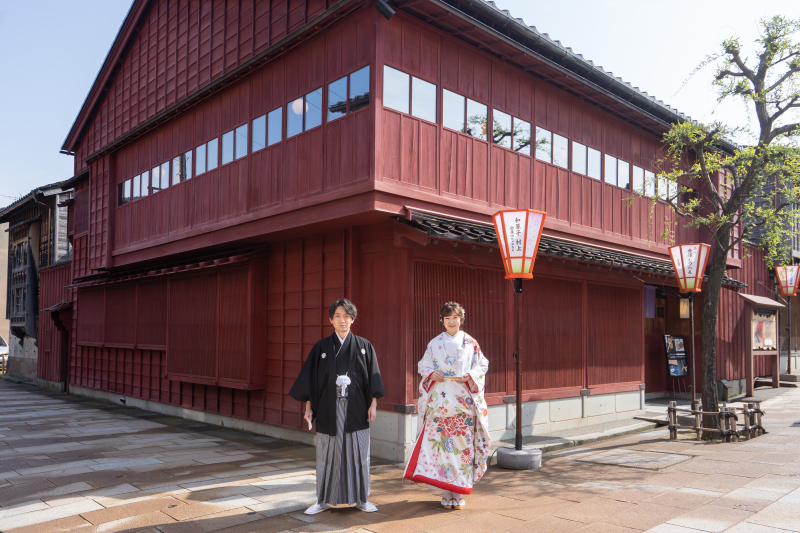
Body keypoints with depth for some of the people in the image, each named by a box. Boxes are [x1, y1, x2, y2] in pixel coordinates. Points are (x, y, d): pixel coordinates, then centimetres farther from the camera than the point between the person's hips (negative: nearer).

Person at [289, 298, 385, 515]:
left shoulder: (364, 347, 3)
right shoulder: (321, 347, 3)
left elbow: (373, 377, 3)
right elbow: (310, 378, 3)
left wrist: (373, 404, -3)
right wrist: (308, 407, -1)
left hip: (356, 409, 0)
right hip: (329, 409, 0)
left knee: (358, 453, 6)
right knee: (327, 454, 6)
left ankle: (361, 498, 20)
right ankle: (323, 500, 19)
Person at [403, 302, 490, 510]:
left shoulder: (471, 343, 7)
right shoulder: (434, 344, 7)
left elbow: (482, 366, 9)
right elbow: (423, 366, 11)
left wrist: (470, 376, -10)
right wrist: (432, 374, -9)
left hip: (464, 402, 0)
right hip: (440, 401, 0)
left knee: (462, 444, -1)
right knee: (441, 443, -3)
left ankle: (459, 493, 11)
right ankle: (447, 492, 9)